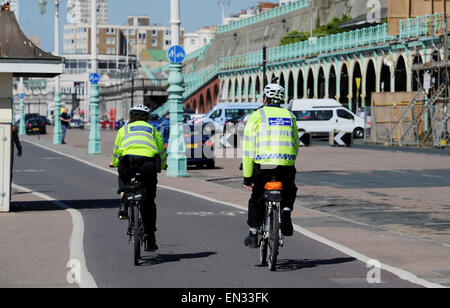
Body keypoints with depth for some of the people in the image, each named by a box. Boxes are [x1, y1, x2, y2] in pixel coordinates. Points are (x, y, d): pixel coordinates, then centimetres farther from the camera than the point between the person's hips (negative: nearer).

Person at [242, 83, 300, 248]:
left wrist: (247, 176, 3)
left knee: (257, 199, 17)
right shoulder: (290, 116, 16)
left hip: (263, 165, -2)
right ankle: (286, 210, 1)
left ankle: (253, 234, 20)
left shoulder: (257, 115, 5)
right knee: (289, 191, 29)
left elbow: (249, 148, 1)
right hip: (286, 166, 2)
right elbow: (296, 144, 18)